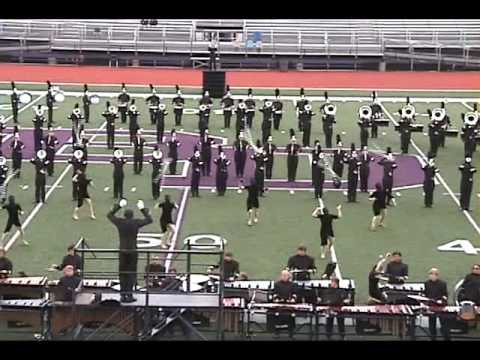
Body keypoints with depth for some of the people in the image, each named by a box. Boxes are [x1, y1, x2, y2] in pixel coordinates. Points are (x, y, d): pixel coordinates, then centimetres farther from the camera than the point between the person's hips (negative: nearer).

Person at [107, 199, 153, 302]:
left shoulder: (120, 222, -3)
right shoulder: (136, 222, -7)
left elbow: (109, 215, 17)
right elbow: (149, 220, 7)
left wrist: (119, 206, 23)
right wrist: (143, 209, 15)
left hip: (122, 250, 2)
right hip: (133, 250, -2)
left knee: (122, 273, 9)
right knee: (131, 273, 3)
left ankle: (123, 295, 9)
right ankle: (129, 295, -1)